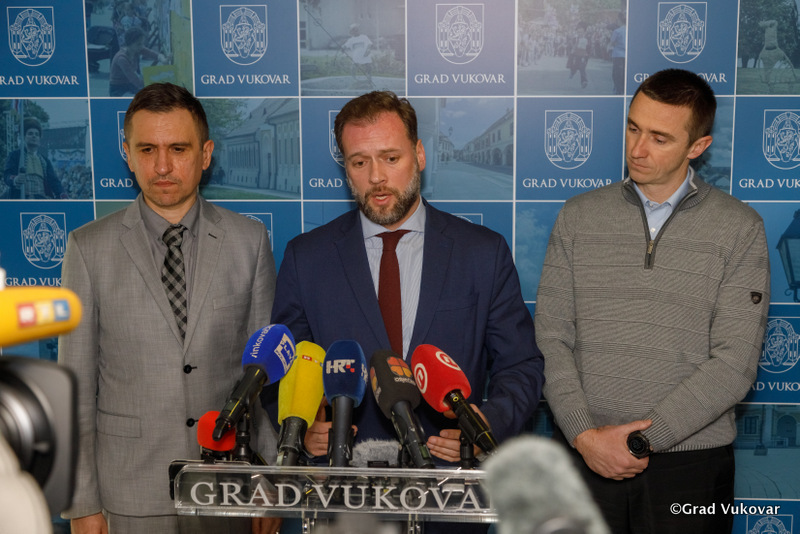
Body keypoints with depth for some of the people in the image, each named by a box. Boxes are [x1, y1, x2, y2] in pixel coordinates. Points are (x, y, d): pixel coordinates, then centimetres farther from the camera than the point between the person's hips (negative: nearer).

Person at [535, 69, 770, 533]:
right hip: (584, 454, 2)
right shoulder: (580, 216, 4)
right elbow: (551, 337, 0)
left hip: (689, 459, -1)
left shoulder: (740, 228, -2)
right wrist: (584, 434, -12)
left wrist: (641, 440, -13)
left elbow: (735, 363, -8)